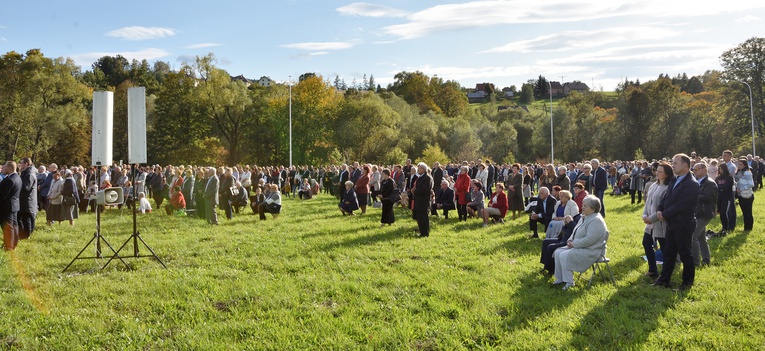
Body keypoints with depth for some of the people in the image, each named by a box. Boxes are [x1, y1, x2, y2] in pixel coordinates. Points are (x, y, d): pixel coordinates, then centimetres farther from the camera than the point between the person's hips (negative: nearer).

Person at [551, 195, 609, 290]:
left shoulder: (596, 221, -20)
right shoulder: (584, 217, 12)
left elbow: (589, 240, -28)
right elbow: (576, 232, 21)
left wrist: (574, 244, -19)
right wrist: (571, 240, 1)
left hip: (591, 251, -10)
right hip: (579, 246, 10)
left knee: (564, 256, -22)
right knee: (558, 252, -2)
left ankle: (569, 282, -11)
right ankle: (560, 278, 4)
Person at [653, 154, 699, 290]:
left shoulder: (692, 184, -18)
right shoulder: (674, 181, 9)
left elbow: (681, 205, -23)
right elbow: (666, 197, 14)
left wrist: (665, 215, -16)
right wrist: (660, 210, -4)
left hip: (683, 225, -8)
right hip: (672, 224, 8)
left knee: (685, 254, 5)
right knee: (668, 252, 13)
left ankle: (688, 281, 20)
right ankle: (664, 280, 21)